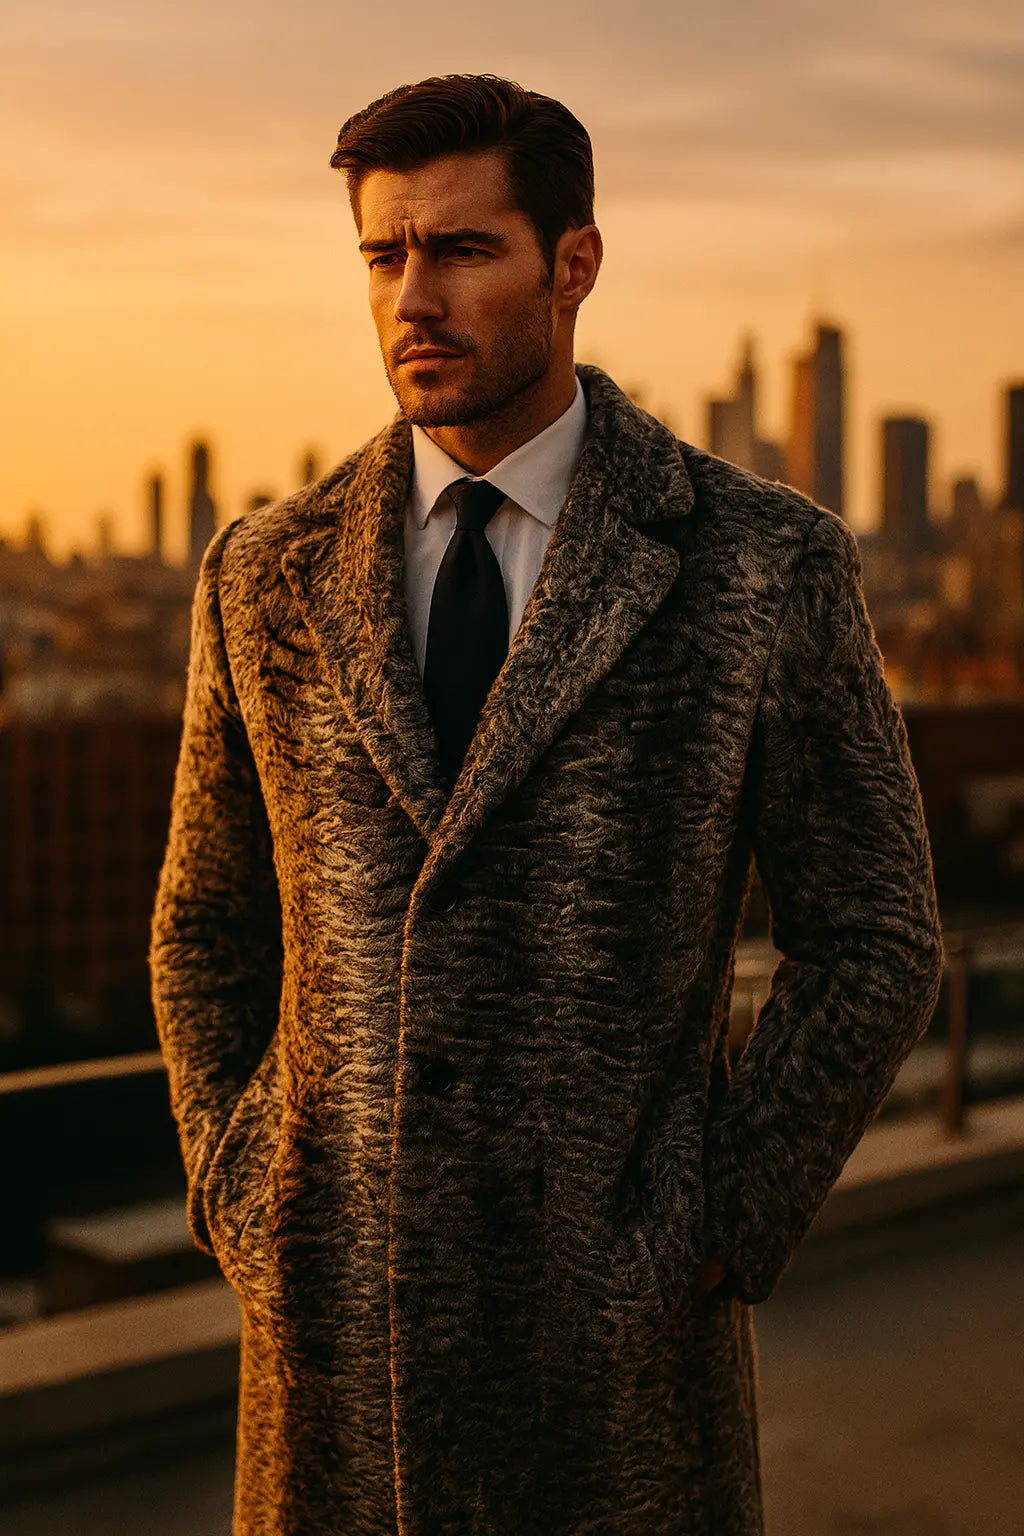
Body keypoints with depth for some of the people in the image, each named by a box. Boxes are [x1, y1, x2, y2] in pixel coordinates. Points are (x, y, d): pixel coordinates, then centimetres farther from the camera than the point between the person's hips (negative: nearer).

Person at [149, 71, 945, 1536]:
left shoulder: (762, 565, -6)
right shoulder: (269, 577, 3)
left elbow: (872, 944, -2)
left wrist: (723, 1231, -8)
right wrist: (237, 1198, 4)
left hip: (619, 1329, -2)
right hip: (331, 1327, 3)